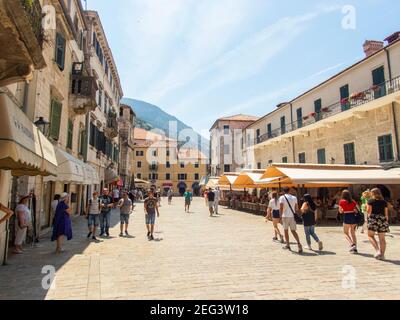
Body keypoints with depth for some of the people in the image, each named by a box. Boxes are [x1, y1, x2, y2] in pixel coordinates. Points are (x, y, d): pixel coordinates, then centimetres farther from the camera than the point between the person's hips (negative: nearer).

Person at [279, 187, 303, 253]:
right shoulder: (294, 198, 8)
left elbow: (281, 207, -15)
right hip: (292, 216, 3)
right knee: (293, 231, 7)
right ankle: (299, 243, -13)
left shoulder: (282, 197, -4)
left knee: (286, 230, 12)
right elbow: (297, 208, 9)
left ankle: (288, 245, 19)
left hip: (285, 216, -3)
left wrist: (281, 216, -11)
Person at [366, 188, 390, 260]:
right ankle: (382, 255, 10)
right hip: (383, 219, 4)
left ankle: (377, 251, -11)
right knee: (382, 238, 8)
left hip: (373, 219, -4)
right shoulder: (384, 201, 11)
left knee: (370, 235, 6)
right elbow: (386, 213, 10)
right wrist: (386, 221, 16)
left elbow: (368, 211, -8)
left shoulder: (371, 201, 0)